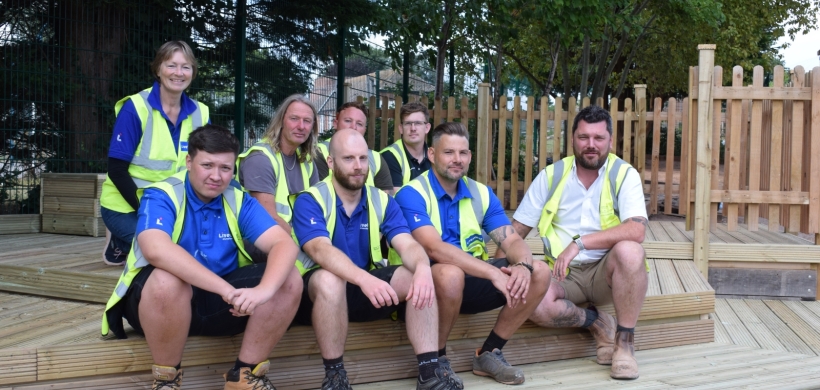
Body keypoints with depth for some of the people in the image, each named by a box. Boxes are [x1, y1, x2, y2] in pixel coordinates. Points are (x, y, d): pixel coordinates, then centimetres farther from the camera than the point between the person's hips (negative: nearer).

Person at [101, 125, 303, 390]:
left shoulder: (239, 201, -3)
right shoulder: (161, 196, -14)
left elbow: (285, 245, -15)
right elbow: (156, 250, -35)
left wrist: (264, 290, -37)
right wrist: (226, 289, -40)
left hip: (221, 304, 4)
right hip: (162, 298, -3)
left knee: (289, 280, -15)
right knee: (168, 278, -37)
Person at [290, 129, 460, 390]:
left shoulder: (382, 202, 2)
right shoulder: (310, 201, -12)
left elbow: (407, 245, -12)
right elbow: (320, 250, -30)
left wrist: (422, 267, -37)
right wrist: (364, 278, -47)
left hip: (367, 287, 4)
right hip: (319, 289, -4)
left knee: (418, 279, -19)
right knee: (329, 279, -38)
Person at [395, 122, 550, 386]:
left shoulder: (481, 194, 6)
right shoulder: (412, 194, -14)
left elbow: (512, 240, -1)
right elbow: (434, 248, -28)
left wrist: (523, 265, -26)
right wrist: (494, 273, -34)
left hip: (472, 279, 6)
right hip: (431, 281, -6)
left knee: (540, 272, -10)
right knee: (451, 273, -39)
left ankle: (488, 354, 3)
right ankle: (436, 358, -12)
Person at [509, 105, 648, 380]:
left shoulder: (624, 175, -5)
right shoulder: (551, 176, 1)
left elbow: (636, 230, -23)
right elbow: (516, 230, 4)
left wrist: (580, 242, -30)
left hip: (605, 271, -1)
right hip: (563, 273, 1)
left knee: (629, 251, -35)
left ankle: (625, 340, -13)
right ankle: (595, 323, 1)